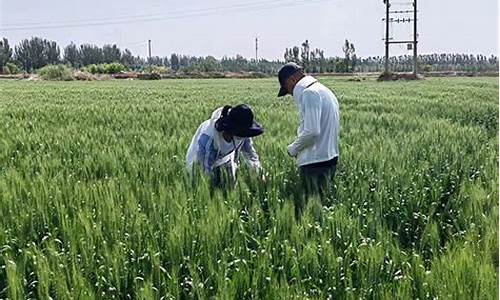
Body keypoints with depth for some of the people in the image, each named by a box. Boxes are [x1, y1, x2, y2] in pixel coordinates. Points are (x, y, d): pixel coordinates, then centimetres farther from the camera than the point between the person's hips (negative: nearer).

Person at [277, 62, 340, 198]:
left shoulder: (309, 93, -14)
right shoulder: (323, 90, 17)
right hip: (329, 157, 10)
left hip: (315, 162, -10)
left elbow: (312, 131, -23)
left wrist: (293, 149, -8)